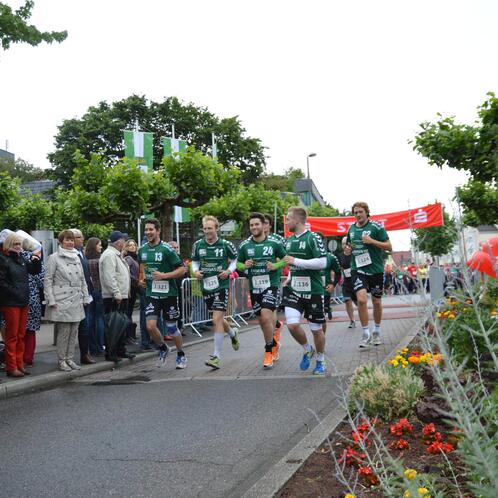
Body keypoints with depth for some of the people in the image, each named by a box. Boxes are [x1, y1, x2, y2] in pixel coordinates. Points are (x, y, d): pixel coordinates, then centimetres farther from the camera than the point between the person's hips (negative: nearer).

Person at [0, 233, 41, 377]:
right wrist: (13, 292, -17)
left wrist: (36, 261, 2)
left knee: (21, 335, 11)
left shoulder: (21, 259, 14)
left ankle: (19, 364, 19)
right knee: (12, 336, -2)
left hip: (24, 302, 7)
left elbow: (35, 271, 20)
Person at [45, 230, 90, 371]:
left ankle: (70, 358, 17)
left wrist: (85, 297, 13)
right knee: (64, 332, -4)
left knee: (74, 332, 8)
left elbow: (82, 280, 19)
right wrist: (51, 300, -11)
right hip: (61, 302, -6)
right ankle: (62, 361, 7)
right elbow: (48, 280, -6)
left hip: (76, 302, 6)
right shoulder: (54, 258, -3)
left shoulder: (77, 257, 15)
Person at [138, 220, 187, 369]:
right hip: (151, 293, 4)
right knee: (150, 326, -10)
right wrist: (142, 279, 7)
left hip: (168, 293, -4)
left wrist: (164, 275, -21)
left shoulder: (166, 249, -11)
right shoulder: (142, 250, 5)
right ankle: (163, 348, 19)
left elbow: (181, 269, -10)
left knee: (171, 327, 6)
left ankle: (181, 355, 27)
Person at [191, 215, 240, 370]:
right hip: (206, 286, 5)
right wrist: (196, 271, -3)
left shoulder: (225, 245, -7)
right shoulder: (198, 245, 2)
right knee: (217, 318, 17)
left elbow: (235, 259, 7)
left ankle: (216, 356, -7)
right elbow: (194, 261, 17)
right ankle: (233, 333, 50)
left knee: (217, 319, -12)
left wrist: (229, 270, -9)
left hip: (221, 285, -5)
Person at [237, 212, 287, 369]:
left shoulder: (274, 243, -4)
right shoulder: (244, 245, 2)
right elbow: (238, 263, 12)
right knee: (262, 321, 11)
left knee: (266, 317, -19)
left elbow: (285, 259, 7)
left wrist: (275, 266, -12)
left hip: (271, 285, -4)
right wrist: (244, 266, -10)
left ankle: (269, 352, -3)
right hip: (254, 287, 4)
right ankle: (274, 344, 38)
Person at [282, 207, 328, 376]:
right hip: (294, 290, 5)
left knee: (316, 328, 5)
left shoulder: (313, 238, -11)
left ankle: (320, 362, 25)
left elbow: (322, 262, -20)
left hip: (313, 290, -5)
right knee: (292, 324, -11)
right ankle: (307, 350, 17)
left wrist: (296, 261, -20)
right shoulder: (289, 240, 11)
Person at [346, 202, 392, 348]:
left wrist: (372, 241, -19)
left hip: (376, 269, -2)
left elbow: (389, 246, -6)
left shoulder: (376, 227, -6)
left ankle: (376, 332, 31)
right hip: (358, 269, 2)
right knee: (361, 299, -17)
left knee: (376, 302, 10)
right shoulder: (351, 229, 8)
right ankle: (366, 334, -5)